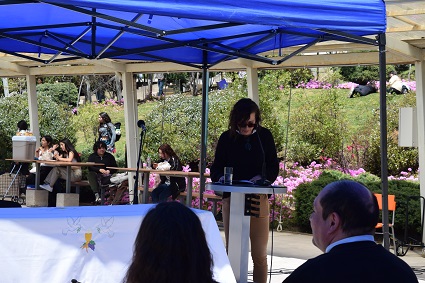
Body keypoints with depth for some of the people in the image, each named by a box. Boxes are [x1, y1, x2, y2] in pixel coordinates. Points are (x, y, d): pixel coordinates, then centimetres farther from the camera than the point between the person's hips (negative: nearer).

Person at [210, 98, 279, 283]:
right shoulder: (227, 138, 1)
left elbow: (273, 167, 5)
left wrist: (263, 178, -15)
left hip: (259, 200, 0)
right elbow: (216, 168, 7)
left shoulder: (265, 136, 1)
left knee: (260, 254, 2)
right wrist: (220, 177, -16)